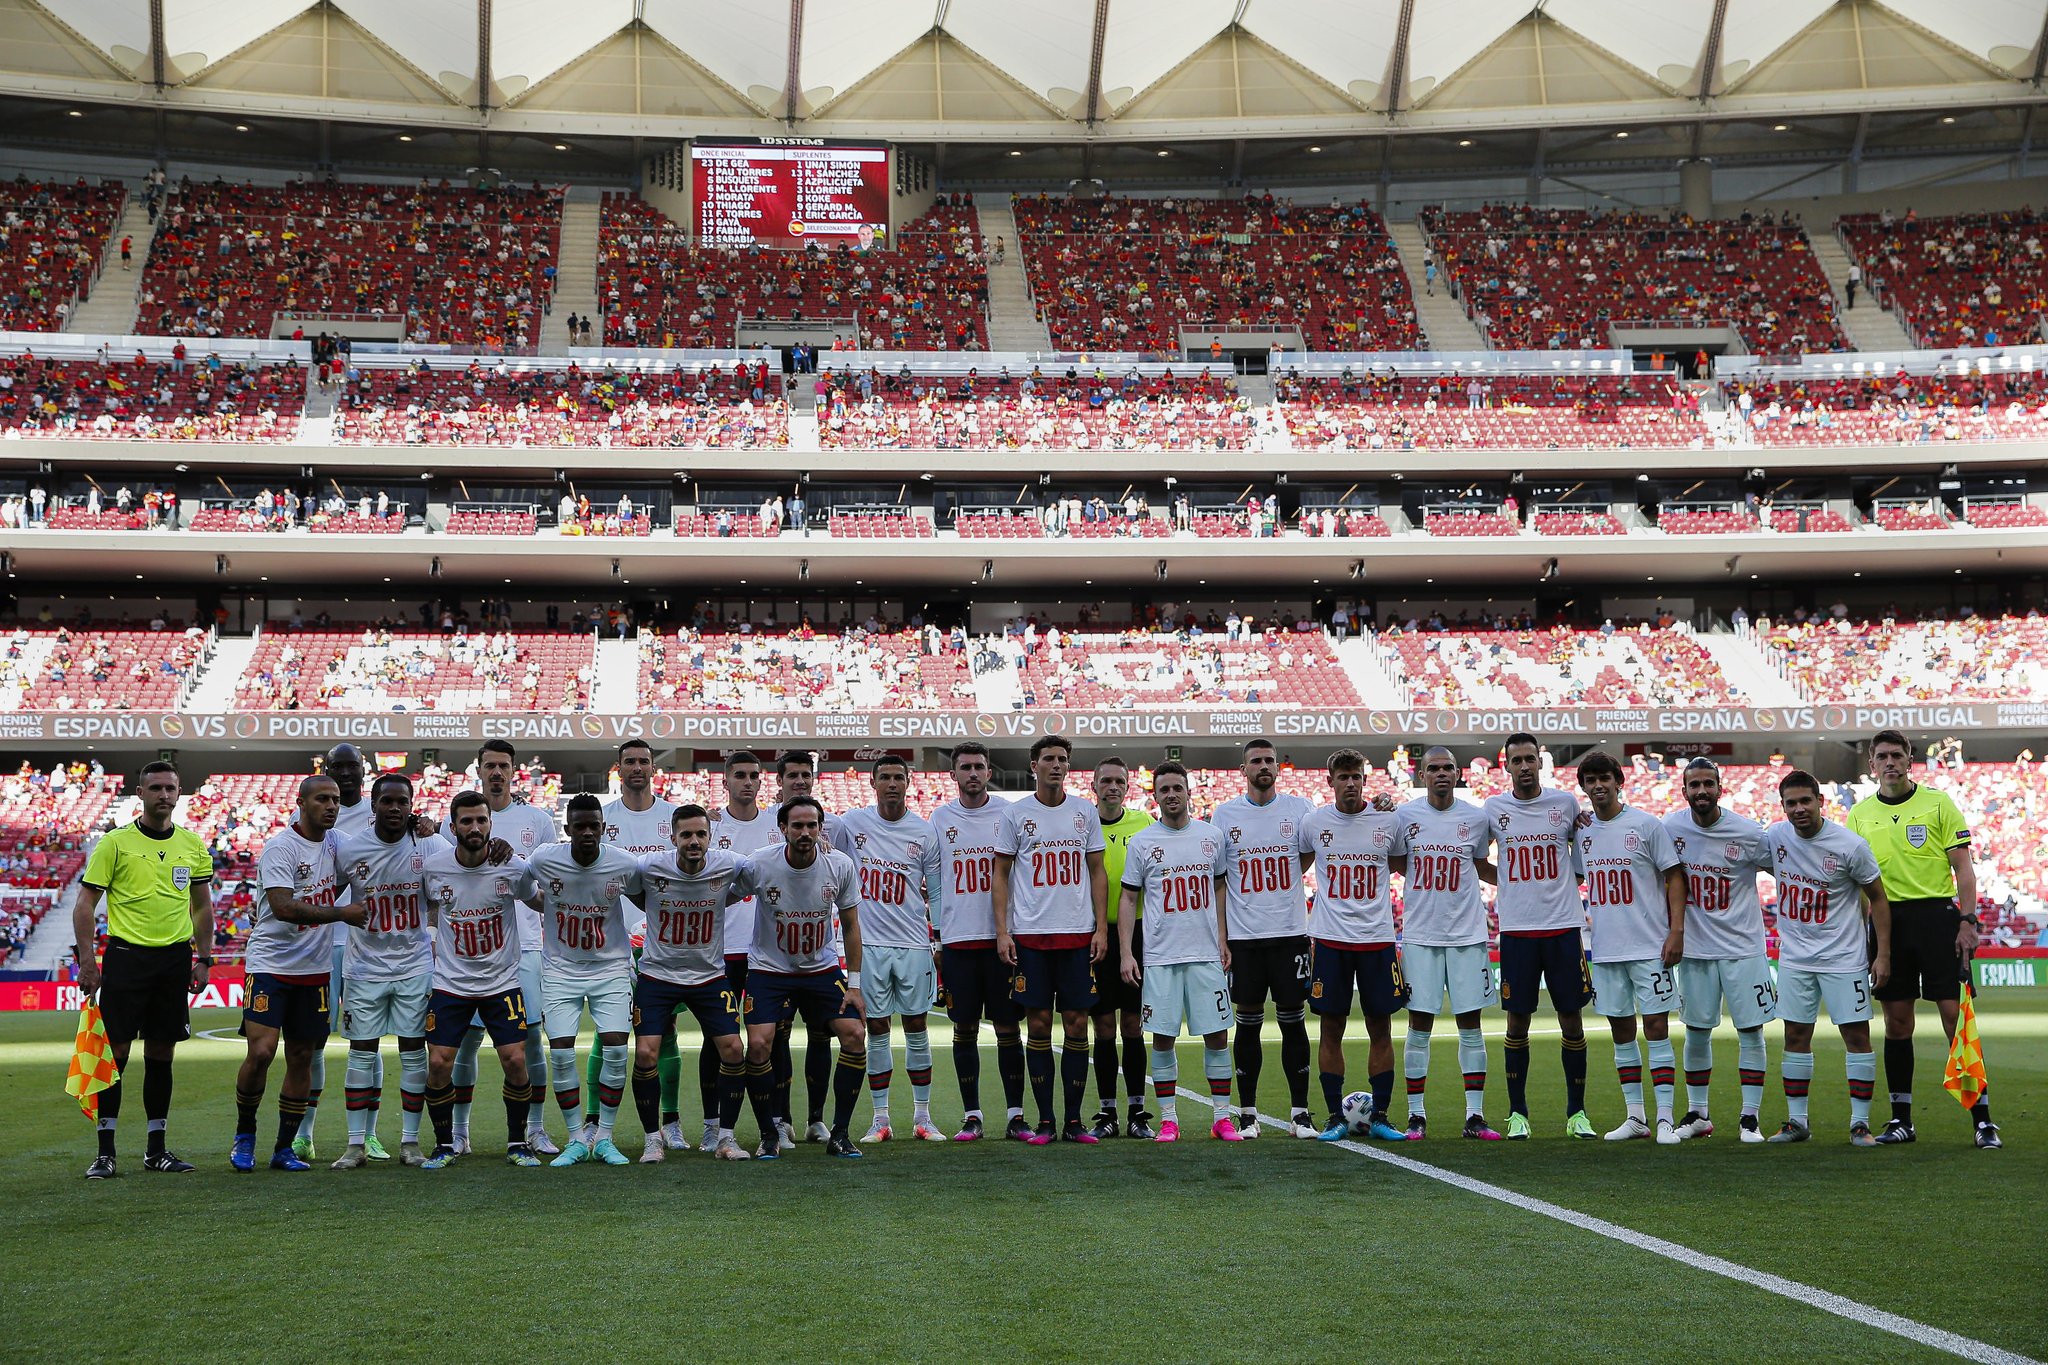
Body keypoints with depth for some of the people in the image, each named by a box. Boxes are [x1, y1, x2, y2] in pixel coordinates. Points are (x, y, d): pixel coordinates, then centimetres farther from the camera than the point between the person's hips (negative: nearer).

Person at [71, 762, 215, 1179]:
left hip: (175, 957, 3)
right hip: (126, 955, -3)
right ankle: (105, 1152, 4)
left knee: (162, 1054, 8)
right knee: (115, 1051, -3)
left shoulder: (193, 844, 9)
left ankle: (157, 1148, 16)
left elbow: (202, 906, 17)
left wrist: (203, 959, 10)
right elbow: (85, 902, -2)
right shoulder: (115, 842, -3)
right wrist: (86, 960, -9)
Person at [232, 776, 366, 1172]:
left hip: (314, 969, 6)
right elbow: (283, 906, -23)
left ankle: (285, 1148, 16)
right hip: (270, 964, -6)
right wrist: (341, 913, -26)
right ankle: (244, 1136, 7)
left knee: (301, 1059, 7)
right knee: (261, 1052, -14)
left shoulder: (336, 842, 8)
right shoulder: (279, 847, -13)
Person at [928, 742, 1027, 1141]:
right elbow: (932, 879, 11)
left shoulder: (1007, 815, 2)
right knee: (964, 1030, 5)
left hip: (1001, 937, -1)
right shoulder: (940, 819, 7)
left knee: (1008, 1028, 1)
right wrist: (938, 933, 6)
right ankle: (971, 1116, 12)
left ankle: (1016, 1116, 6)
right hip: (957, 939, 1)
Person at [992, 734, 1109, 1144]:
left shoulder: (1085, 812, 8)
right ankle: (1044, 1121, 8)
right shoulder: (1015, 813, 3)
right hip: (1030, 936, -1)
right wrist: (1002, 932, -3)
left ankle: (1074, 1121, 9)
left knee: (1077, 1023, 2)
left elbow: (1097, 872, 11)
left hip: (1078, 934, 2)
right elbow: (1001, 875, 5)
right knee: (1038, 1024, 1)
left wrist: (1101, 928, 2)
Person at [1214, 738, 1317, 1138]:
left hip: (1291, 933, 0)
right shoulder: (1226, 815, 4)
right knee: (1248, 1022, 5)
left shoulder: (1299, 809, 4)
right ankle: (1247, 1112, 13)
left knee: (1294, 1021, 3)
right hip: (1244, 936, 0)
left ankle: (1300, 1111, 10)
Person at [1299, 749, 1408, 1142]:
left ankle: (1380, 1116, 13)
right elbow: (1294, 868, 17)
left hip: (1378, 939, 0)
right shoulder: (1314, 822, 1)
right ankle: (1336, 1117, 11)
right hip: (1330, 940, 0)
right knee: (1331, 1029, 2)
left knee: (1381, 1028, 4)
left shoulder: (1389, 820, 0)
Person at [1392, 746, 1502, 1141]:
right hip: (1420, 934, -1)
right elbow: (1395, 864, 12)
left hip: (1467, 934, 1)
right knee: (1419, 1024, 0)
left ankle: (1475, 1115, 8)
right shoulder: (1405, 816, 0)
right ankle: (1416, 1116, 8)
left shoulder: (1476, 818, 3)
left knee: (1470, 1023, 3)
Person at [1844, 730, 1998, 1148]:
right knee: (1897, 1023, 5)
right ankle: (1901, 1120, 13)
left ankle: (1982, 1118, -1)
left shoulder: (1938, 803, 2)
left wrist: (1968, 920, -9)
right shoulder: (1859, 815, 10)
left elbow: (1963, 867, 0)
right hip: (1887, 921, 3)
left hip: (1936, 915, -3)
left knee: (1956, 1016, -6)